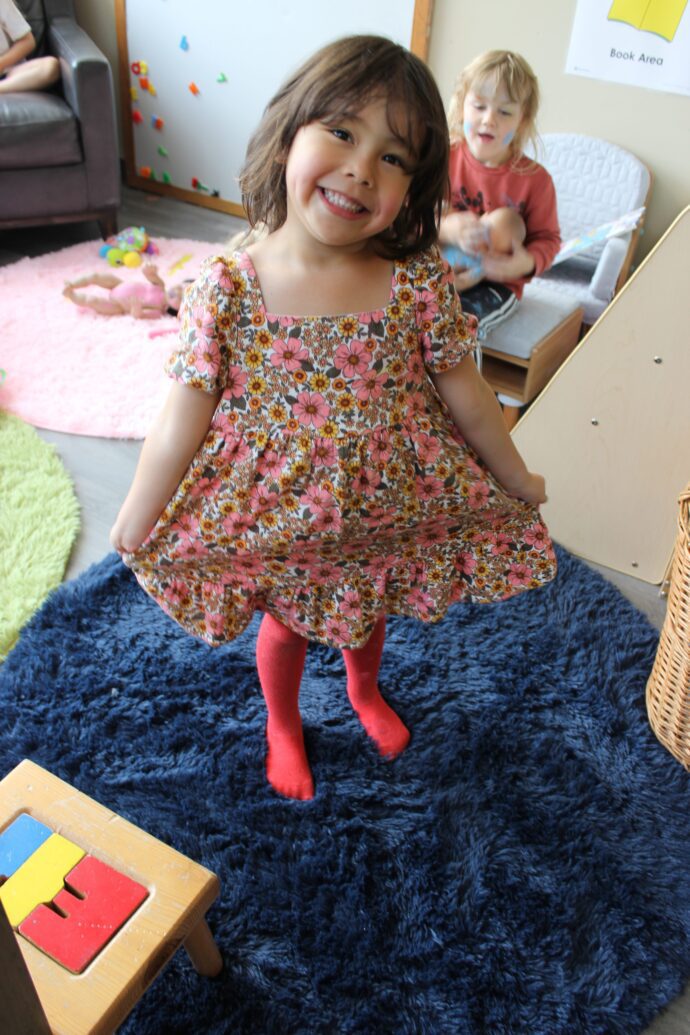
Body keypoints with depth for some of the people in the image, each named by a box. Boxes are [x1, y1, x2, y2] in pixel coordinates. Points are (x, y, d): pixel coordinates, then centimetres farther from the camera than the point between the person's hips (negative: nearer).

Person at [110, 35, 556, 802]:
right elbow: (184, 416, -15)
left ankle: (364, 689, 65)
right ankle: (283, 726, 57)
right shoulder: (227, 289, -22)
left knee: (368, 611, 29)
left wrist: (514, 477, 6)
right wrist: (135, 524, -8)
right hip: (273, 515, -2)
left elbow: (462, 390, -5)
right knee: (286, 624, 24)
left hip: (384, 507, 2)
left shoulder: (419, 282, -18)